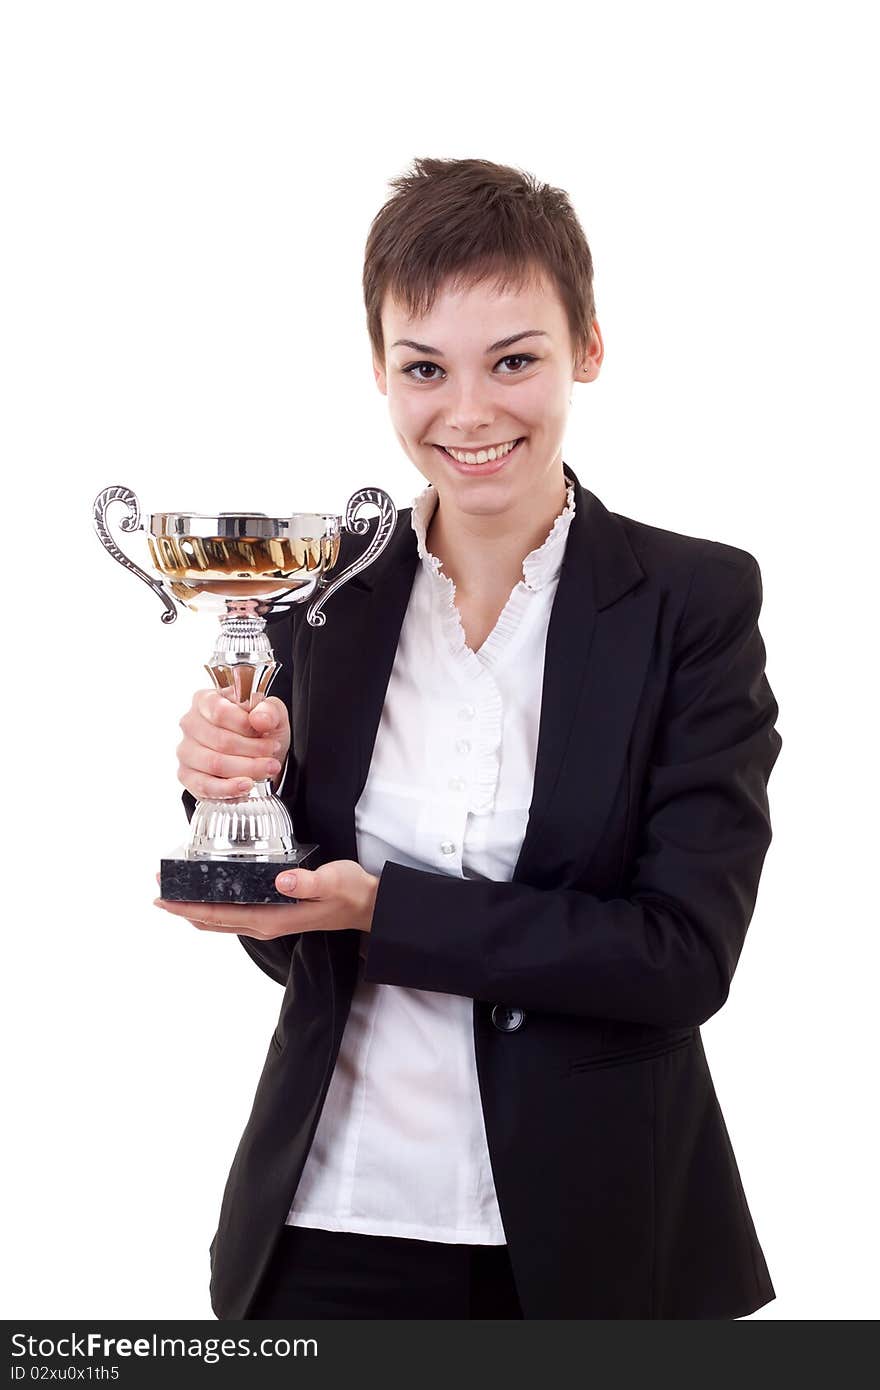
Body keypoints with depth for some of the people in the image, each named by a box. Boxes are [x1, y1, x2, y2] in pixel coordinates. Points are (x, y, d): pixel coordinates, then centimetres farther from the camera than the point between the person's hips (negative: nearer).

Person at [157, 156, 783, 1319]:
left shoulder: (696, 601, -9)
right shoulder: (324, 581, -1)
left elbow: (687, 955, -16)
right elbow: (293, 942, 5)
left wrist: (380, 909, -21)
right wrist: (242, 795, -15)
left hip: (589, 1243, -2)